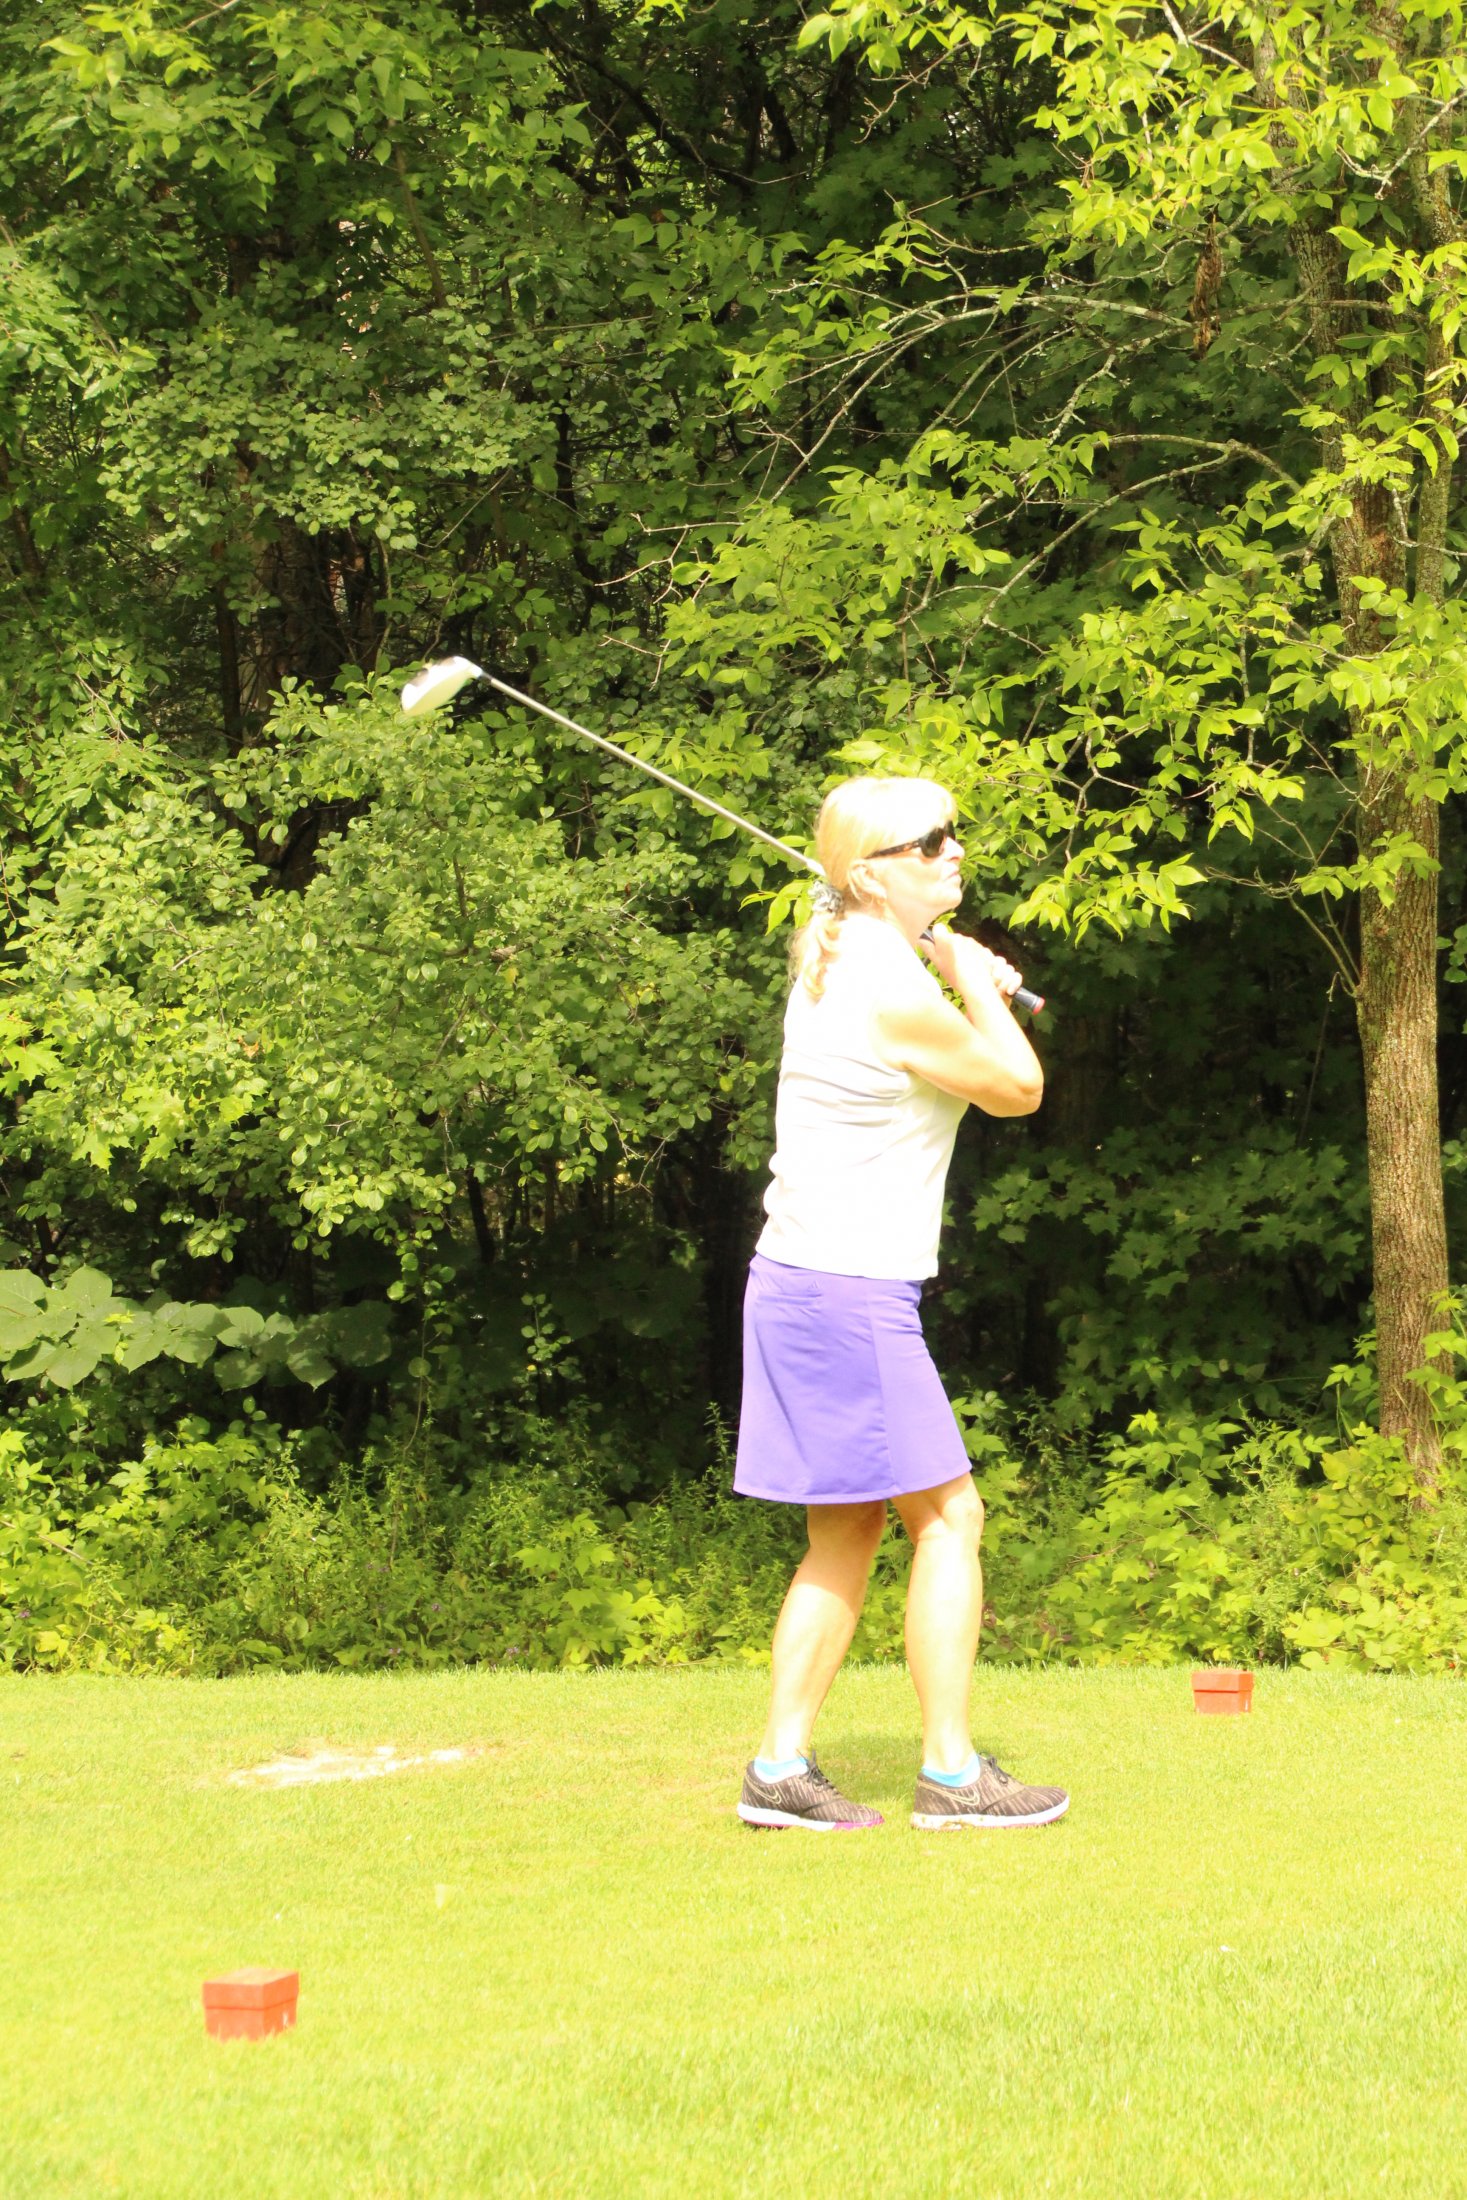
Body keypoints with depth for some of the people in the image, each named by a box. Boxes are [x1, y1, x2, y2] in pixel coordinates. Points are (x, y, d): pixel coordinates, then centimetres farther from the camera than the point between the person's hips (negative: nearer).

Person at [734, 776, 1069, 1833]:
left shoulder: (834, 952, 10)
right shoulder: (895, 993, -18)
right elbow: (1021, 1088, -6)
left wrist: (974, 976, 13)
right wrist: (972, 979, 5)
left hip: (803, 1283, 10)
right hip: (849, 1293, -10)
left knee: (848, 1536, 13)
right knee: (948, 1516, -4)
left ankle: (781, 1766, 12)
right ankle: (953, 1774, -1)